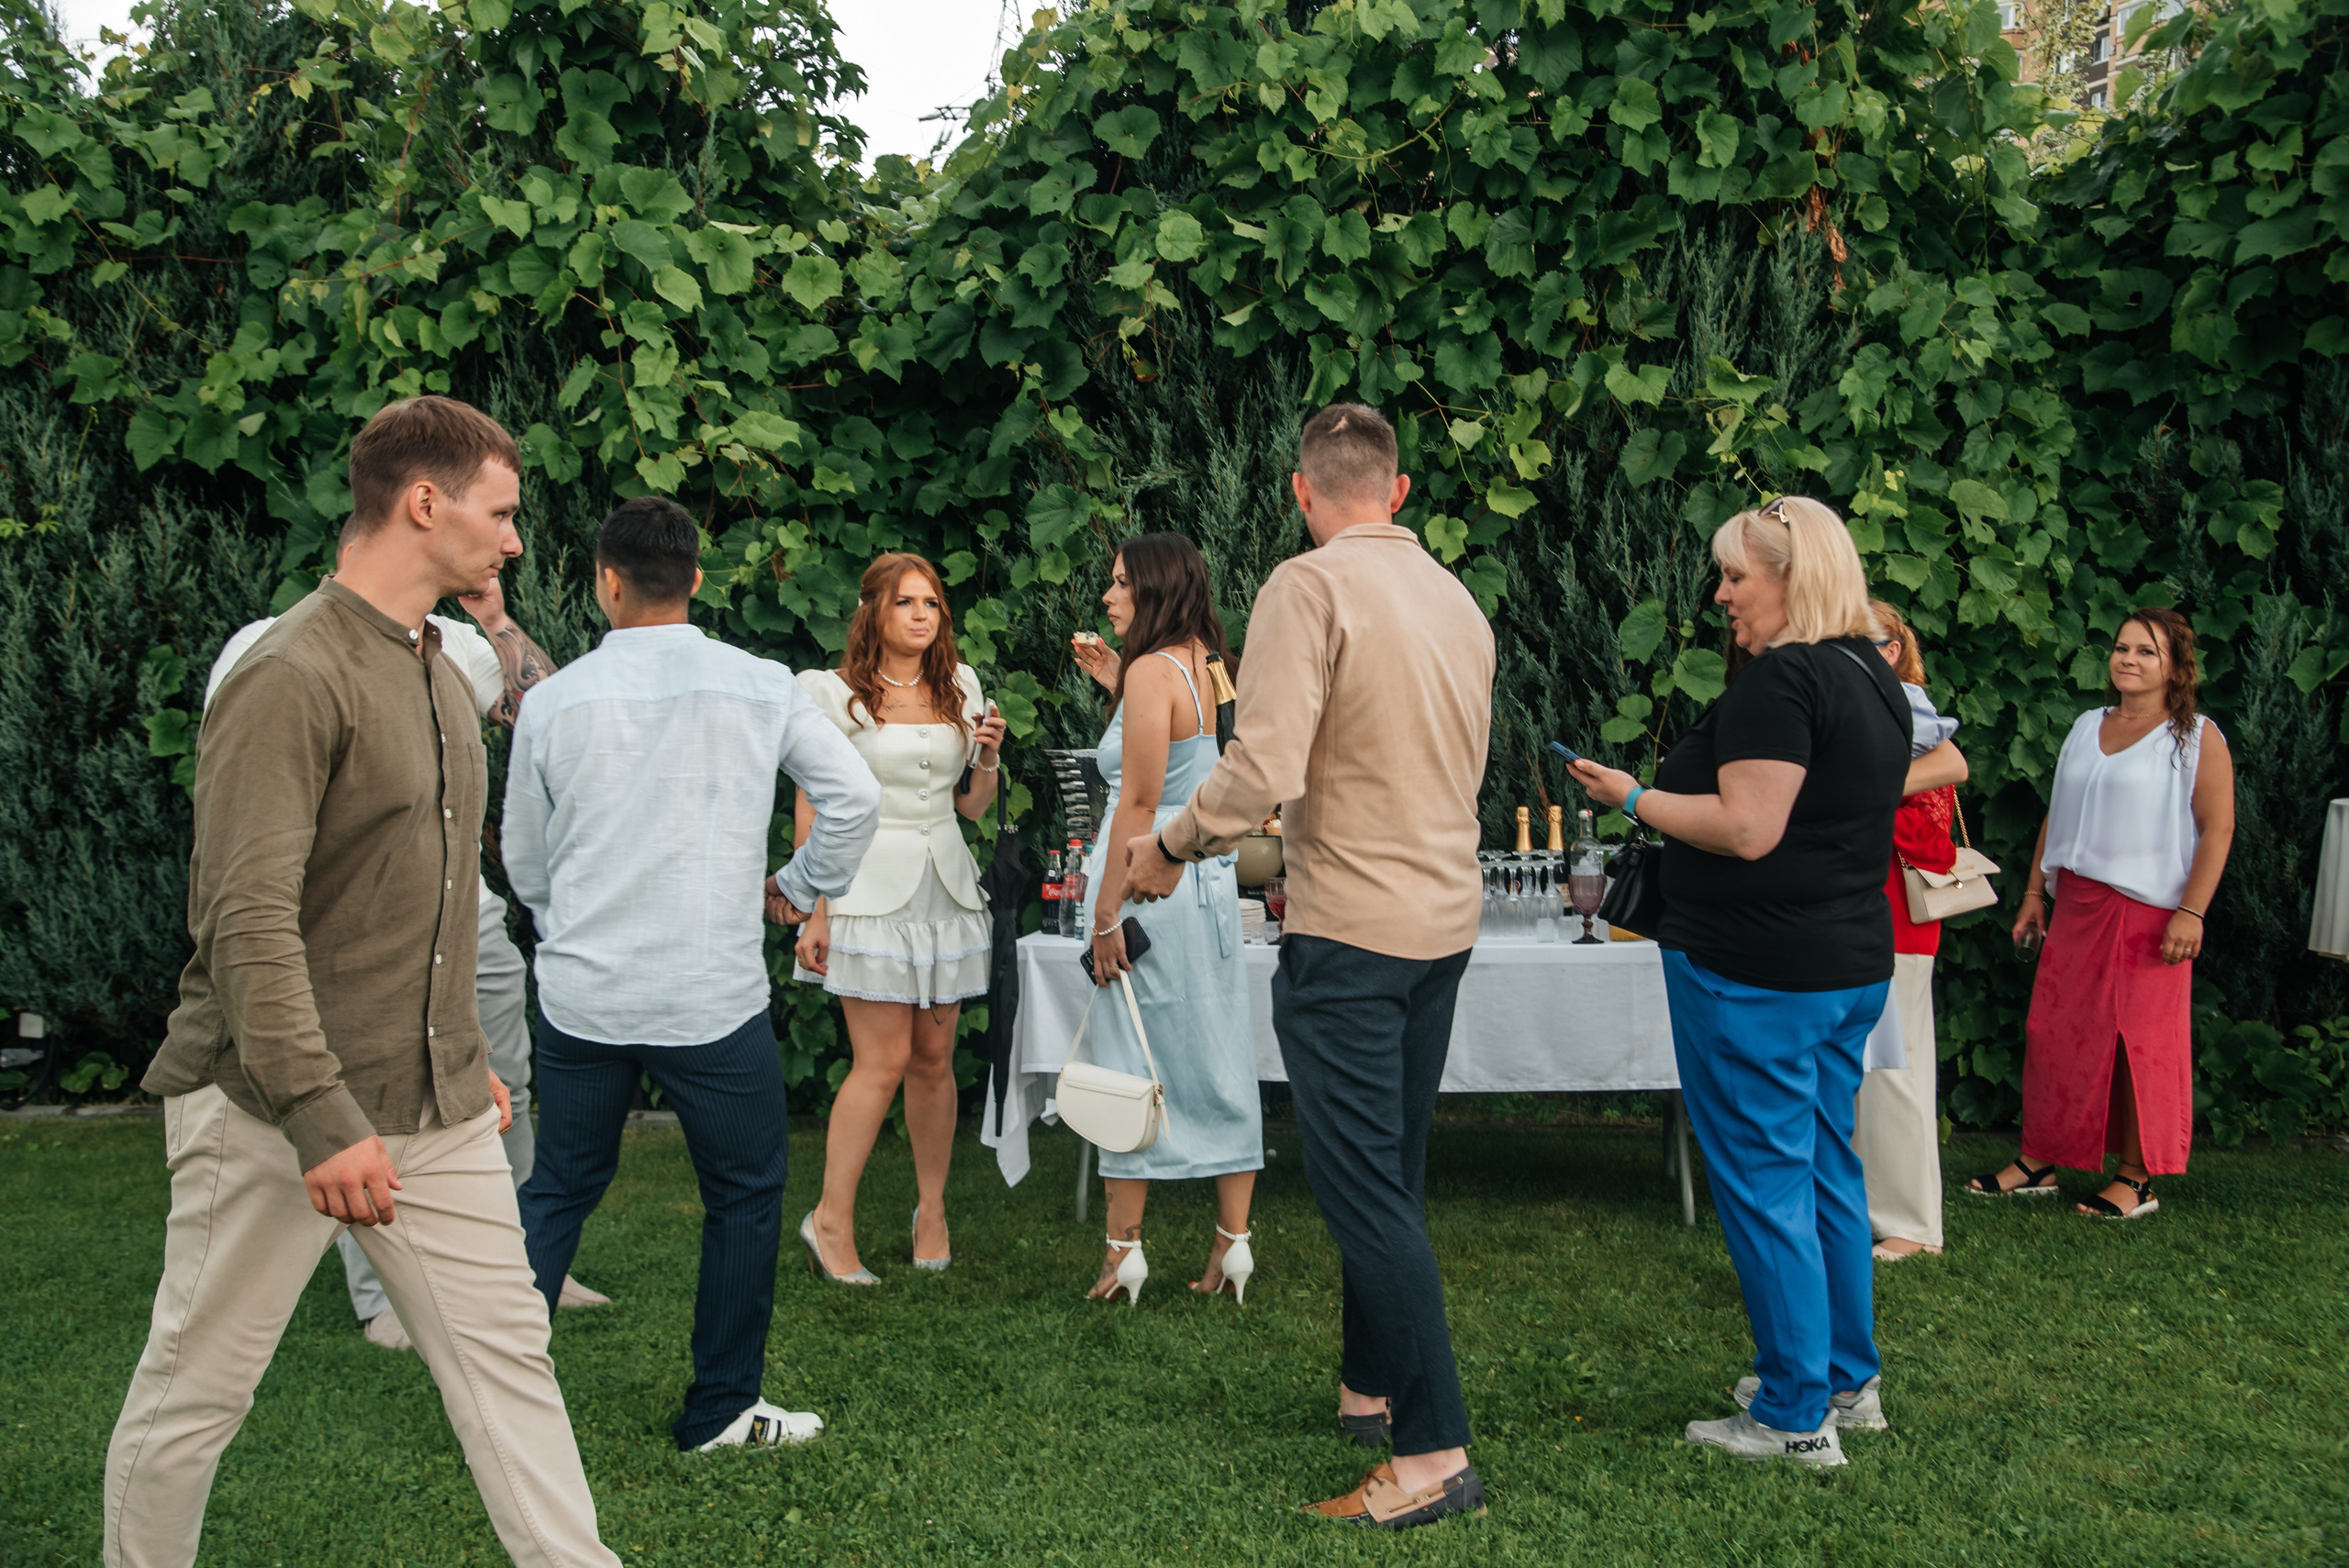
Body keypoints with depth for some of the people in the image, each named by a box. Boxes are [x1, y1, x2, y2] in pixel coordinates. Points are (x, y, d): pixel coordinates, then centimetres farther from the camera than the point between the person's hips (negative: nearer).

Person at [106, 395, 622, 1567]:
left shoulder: (439, 671, 13)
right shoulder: (292, 676, -16)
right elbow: (248, 923, -22)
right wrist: (322, 1119, -26)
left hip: (436, 1107, 8)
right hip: (274, 1112, -8)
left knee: (507, 1354, 7)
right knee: (195, 1390, 7)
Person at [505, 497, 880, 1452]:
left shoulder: (553, 701, 1)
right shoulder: (761, 686, -3)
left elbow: (524, 861, 12)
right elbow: (854, 797, -1)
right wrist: (803, 884, 16)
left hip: (580, 994, 2)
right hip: (714, 996, -2)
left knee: (559, 1188, 17)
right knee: (745, 1195, 12)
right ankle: (722, 1410, 19)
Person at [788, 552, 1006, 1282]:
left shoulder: (960, 689, 13)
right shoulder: (835, 695, -2)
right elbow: (811, 810, -4)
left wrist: (989, 758, -2)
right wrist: (815, 912, -9)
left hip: (947, 887, 5)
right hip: (871, 886, -5)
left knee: (934, 1058, 7)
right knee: (883, 1060, -9)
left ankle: (931, 1208, 22)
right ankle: (831, 1220, 2)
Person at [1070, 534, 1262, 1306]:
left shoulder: (1153, 671, -13)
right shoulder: (1205, 666, 11)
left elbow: (1140, 802, -17)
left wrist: (1107, 913, -16)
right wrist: (1117, 687, 21)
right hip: (1210, 873, 8)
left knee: (1132, 1060, 0)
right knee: (1216, 1057, 10)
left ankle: (1124, 1249, 7)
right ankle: (1233, 1242, 14)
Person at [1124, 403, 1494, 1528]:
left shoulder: (1309, 586, -14)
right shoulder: (1459, 600, 9)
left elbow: (1263, 771, -23)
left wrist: (1168, 849, -6)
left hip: (1350, 929, -8)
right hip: (1446, 917, 8)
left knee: (1364, 1186, -4)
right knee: (1390, 1171, 19)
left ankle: (1434, 1452, -2)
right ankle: (1373, 1386, 32)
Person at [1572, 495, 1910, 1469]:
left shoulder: (1778, 680, -18)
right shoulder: (1874, 678, 13)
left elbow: (1748, 830, -23)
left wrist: (1636, 798, -12)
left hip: (1758, 974, -10)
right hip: (1853, 963, 10)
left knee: (1762, 1178, -2)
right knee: (1826, 1167, 18)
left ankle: (1797, 1416, 6)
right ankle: (1849, 1379, 28)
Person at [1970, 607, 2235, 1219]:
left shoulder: (2196, 737, -2)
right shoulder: (2086, 727, 15)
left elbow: (2217, 829, -8)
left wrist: (2191, 912, -16)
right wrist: (2035, 893, 14)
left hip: (2146, 910, -5)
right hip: (2074, 906, 6)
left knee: (2141, 1039, -2)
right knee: (2054, 1030, 5)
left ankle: (2136, 1179, 6)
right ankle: (2037, 1162, 15)